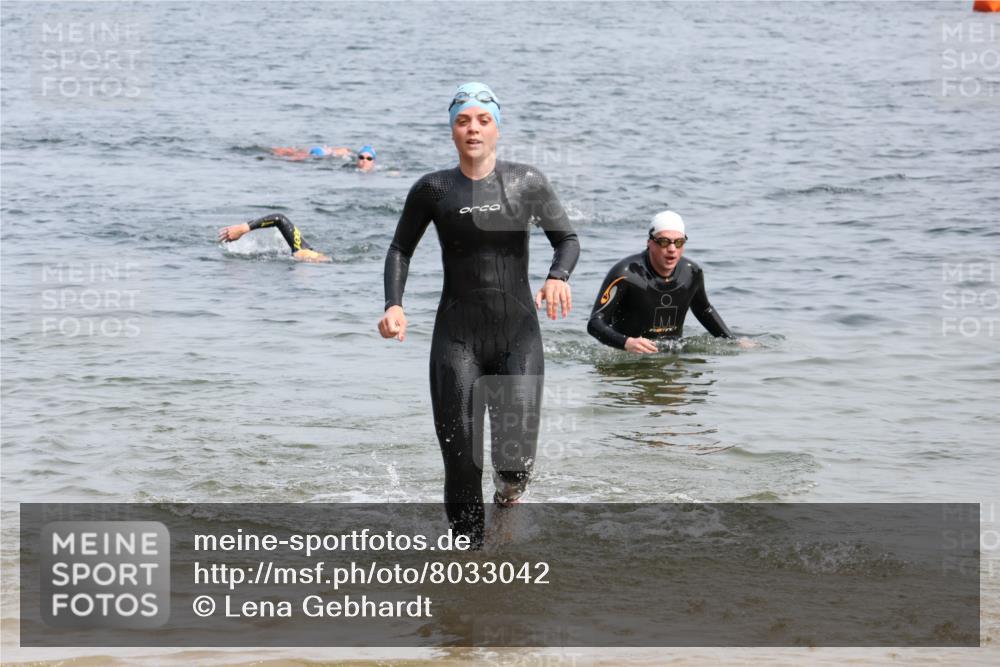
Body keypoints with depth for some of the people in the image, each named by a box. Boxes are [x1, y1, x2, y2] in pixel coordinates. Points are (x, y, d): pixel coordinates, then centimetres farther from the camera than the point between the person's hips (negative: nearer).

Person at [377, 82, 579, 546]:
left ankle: (508, 496, 28)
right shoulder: (433, 190, 2)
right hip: (457, 337, 0)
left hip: (518, 334, 0)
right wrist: (394, 305, -2)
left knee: (515, 460, -9)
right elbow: (401, 249, 14)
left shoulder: (526, 182, 1)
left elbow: (567, 239, 7)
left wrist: (558, 276, -14)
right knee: (460, 458, -5)